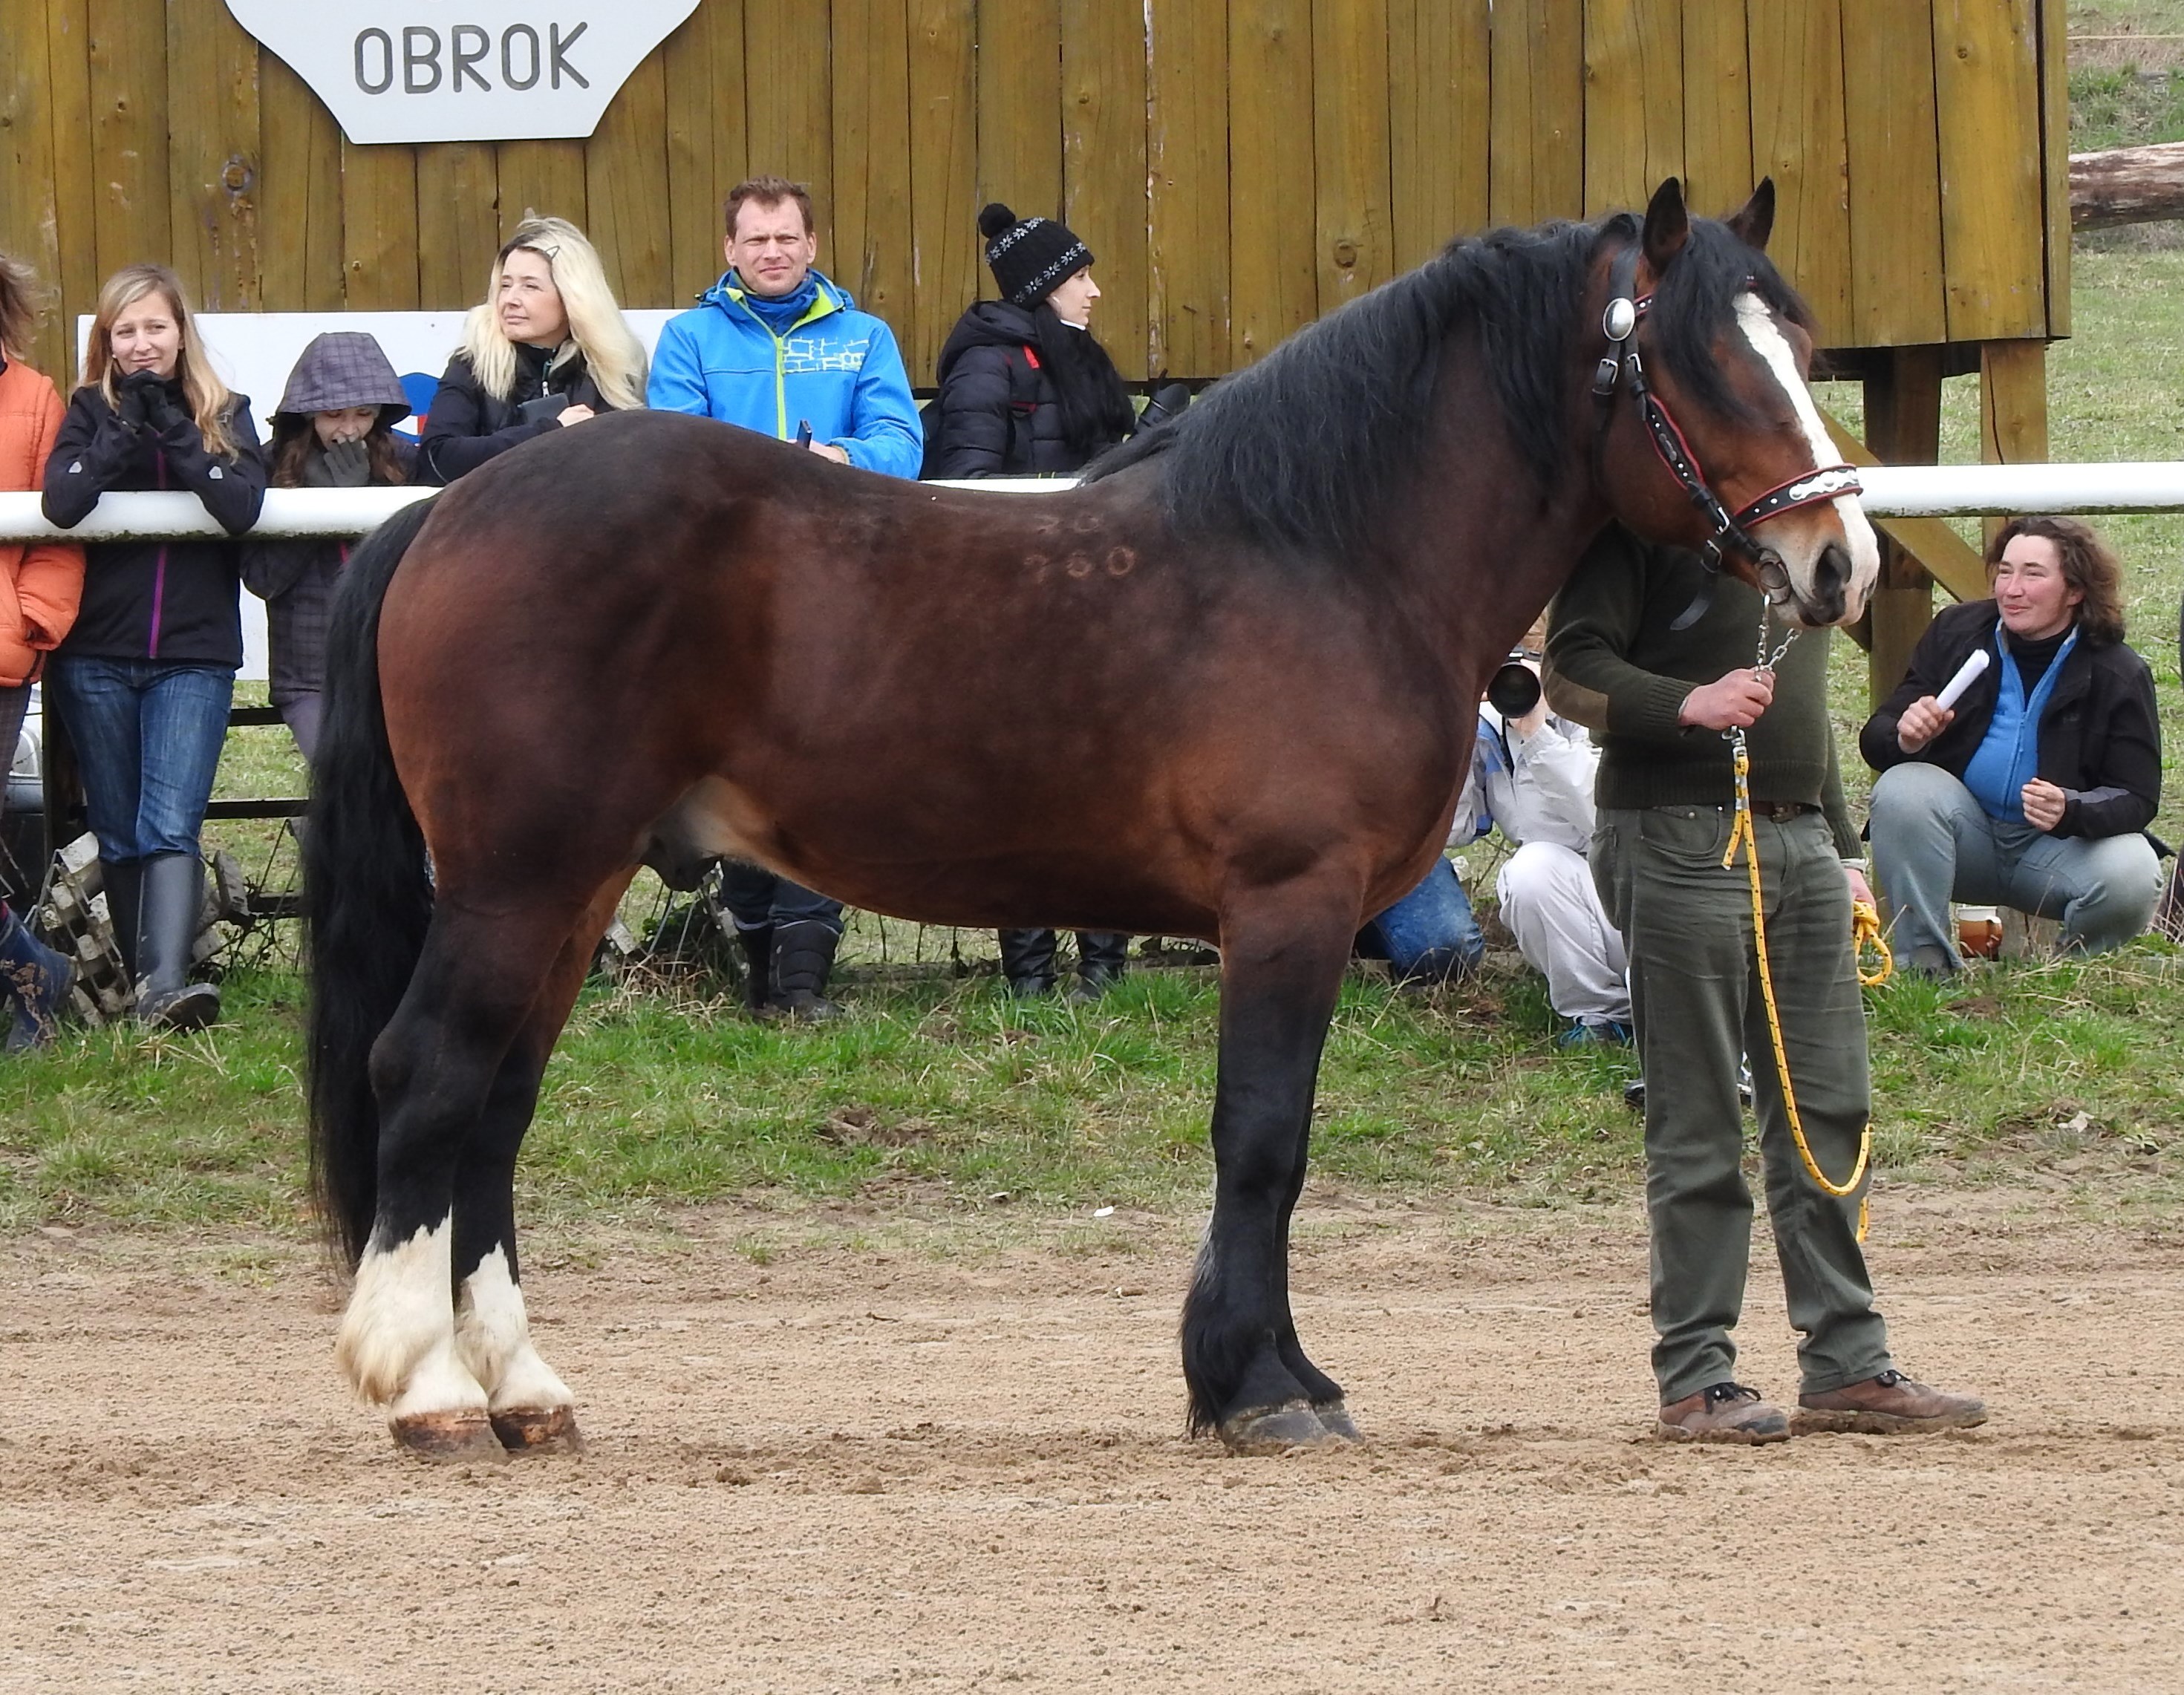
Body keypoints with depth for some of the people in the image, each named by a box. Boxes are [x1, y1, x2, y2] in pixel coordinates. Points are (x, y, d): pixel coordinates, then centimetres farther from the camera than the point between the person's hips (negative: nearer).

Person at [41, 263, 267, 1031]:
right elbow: (61, 500, -11)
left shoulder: (224, 413, 7)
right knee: (118, 832, 6)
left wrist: (172, 428, -14)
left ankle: (165, 984, -29)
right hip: (98, 656, 1)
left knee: (170, 825, -15)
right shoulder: (91, 410, 7)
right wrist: (126, 429, -15)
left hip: (194, 655, -1)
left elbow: (244, 506, -11)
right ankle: (138, 975, 14)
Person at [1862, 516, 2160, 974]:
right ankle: (1925, 960, -18)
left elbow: (2137, 799, -9)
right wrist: (1904, 738, -26)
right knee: (1901, 790, -29)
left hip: (2058, 847, -1)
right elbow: (1876, 739, 0)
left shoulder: (2118, 674, -8)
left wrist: (2070, 811, -31)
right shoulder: (1956, 632, -2)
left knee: (2133, 875, -31)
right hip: (1965, 834, 1)